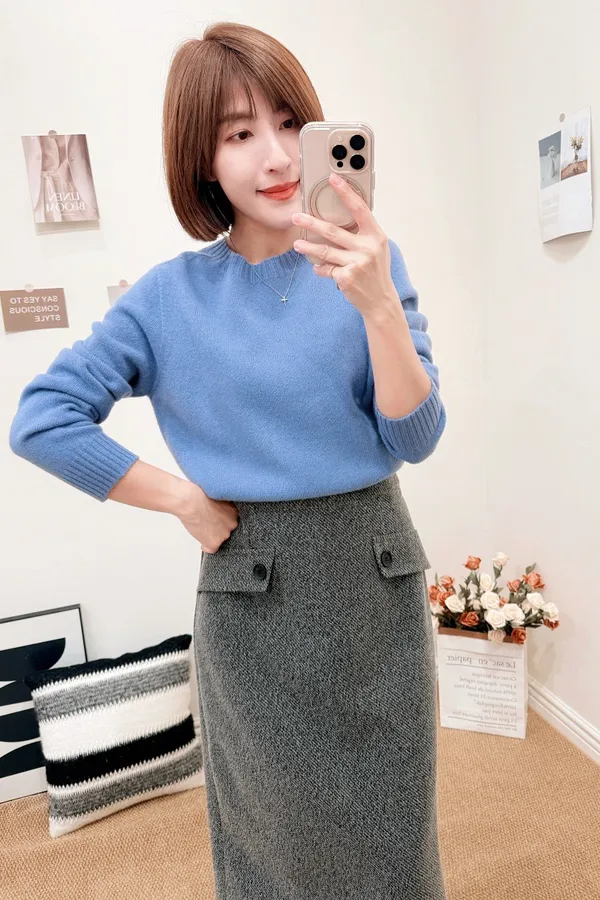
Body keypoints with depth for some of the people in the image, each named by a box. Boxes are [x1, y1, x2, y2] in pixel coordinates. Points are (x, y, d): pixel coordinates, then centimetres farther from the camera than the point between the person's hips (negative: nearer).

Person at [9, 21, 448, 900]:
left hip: (378, 578, 1)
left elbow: (414, 439, -10)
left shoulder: (370, 262, -3)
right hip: (250, 596, 0)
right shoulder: (172, 295, -5)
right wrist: (186, 501, -9)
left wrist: (378, 306, -25)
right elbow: (42, 419, -5)